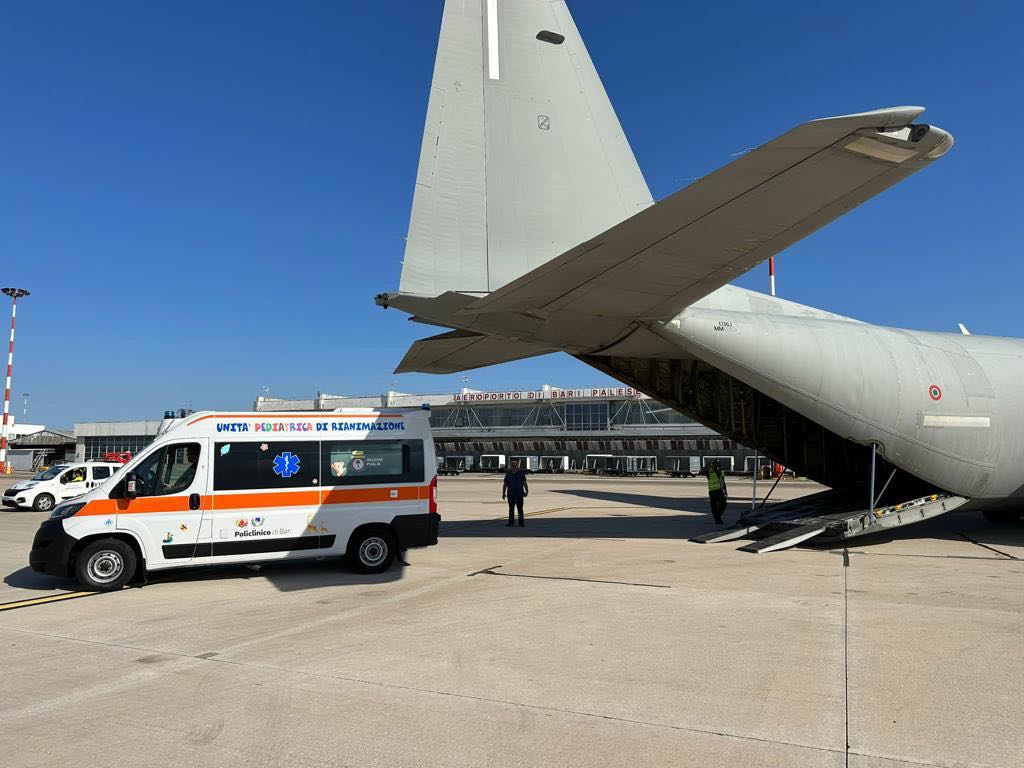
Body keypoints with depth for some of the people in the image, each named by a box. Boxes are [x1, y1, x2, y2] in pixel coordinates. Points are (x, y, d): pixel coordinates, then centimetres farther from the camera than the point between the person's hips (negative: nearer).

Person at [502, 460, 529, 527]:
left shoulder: (521, 473, -1)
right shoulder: (508, 474, 3)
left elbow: (524, 483, 1)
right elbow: (505, 484, 7)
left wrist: (527, 491, -10)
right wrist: (503, 493, 3)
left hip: (519, 494, -1)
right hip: (510, 494, 1)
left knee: (520, 509, -2)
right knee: (511, 509, 8)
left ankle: (521, 523, 2)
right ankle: (511, 522, 15)